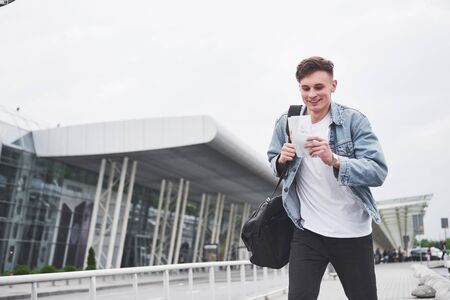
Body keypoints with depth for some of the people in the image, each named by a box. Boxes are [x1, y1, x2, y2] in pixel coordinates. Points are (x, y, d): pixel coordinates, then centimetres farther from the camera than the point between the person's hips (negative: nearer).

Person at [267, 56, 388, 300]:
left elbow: (378, 172, -19)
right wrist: (282, 160, -13)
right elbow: (273, 164, 12)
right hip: (308, 233, 1)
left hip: (353, 234, -1)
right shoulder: (286, 123, -1)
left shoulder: (354, 120, -10)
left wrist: (334, 160, -36)